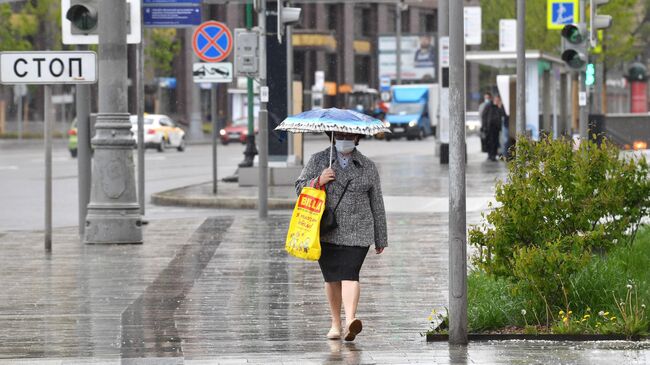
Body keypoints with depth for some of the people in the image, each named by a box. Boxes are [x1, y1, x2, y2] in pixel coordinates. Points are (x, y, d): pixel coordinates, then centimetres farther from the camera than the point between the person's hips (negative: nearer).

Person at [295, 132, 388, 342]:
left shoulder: (367, 167, 10)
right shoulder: (318, 161, 10)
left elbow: (377, 204, 13)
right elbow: (300, 187, 7)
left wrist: (380, 239, 14)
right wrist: (318, 181, -14)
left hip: (356, 233, -1)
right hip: (325, 233, 1)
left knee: (349, 274, -17)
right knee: (332, 278, 4)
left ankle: (350, 321, -32)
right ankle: (335, 323, 19)